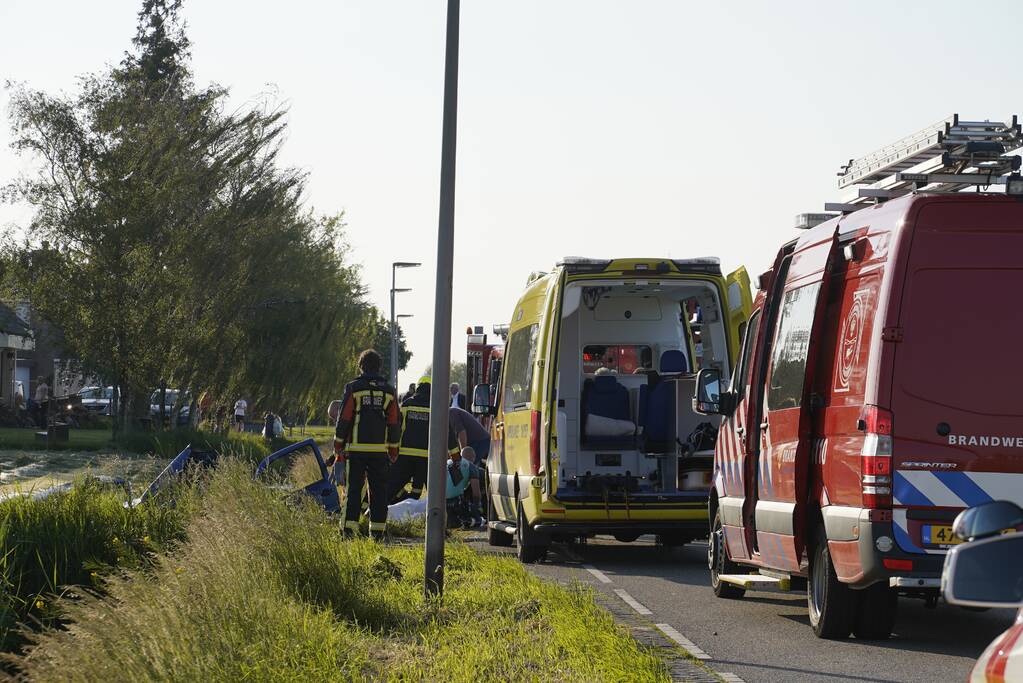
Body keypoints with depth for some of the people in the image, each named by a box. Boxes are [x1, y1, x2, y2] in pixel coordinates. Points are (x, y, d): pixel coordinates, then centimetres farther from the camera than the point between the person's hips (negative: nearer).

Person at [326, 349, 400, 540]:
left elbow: (343, 420, -3)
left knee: (353, 489, -1)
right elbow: (395, 423, 10)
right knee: (379, 490, 7)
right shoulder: (389, 391, 7)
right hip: (380, 450, 3)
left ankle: (349, 528, -6)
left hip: (356, 448, -3)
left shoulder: (353, 388, -3)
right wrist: (393, 449, 17)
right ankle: (378, 529, 6)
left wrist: (338, 447, 4)